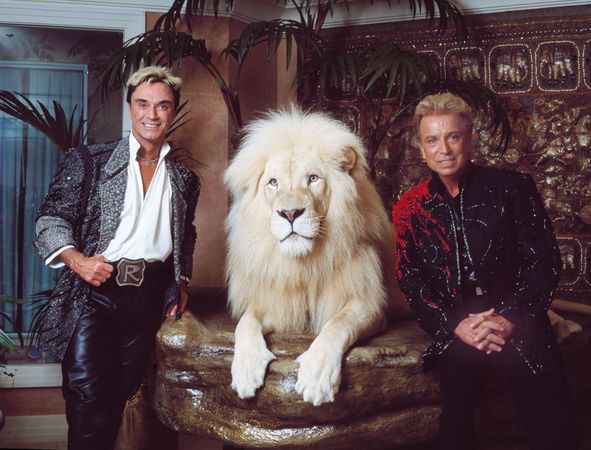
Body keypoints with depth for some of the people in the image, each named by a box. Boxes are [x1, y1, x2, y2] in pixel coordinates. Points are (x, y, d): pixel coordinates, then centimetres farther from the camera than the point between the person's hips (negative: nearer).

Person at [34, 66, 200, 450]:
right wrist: (76, 259, -17)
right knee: (87, 393, -8)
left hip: (150, 295, 3)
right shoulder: (88, 161, 1)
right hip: (94, 289, -3)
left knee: (122, 392, 9)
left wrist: (182, 283, 13)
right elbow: (51, 219, 0)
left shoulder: (184, 179, 12)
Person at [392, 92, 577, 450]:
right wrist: (456, 325, -11)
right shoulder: (410, 208, 9)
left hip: (519, 324, 0)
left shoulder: (512, 187, 5)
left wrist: (509, 319, -11)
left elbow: (545, 260, 1)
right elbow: (411, 281, 4)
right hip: (454, 330, 1)